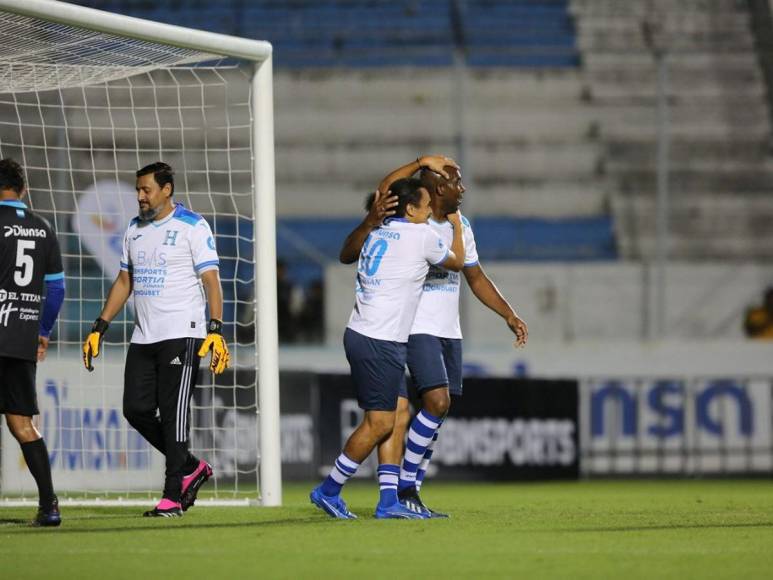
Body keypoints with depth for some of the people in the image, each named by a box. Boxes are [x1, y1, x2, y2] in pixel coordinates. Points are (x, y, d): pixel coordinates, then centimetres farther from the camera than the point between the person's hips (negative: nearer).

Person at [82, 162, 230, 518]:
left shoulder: (192, 226, -6)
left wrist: (216, 331, -20)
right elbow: (124, 281, 22)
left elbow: (211, 280, -10)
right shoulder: (134, 230, 15)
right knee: (136, 410, 2)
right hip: (143, 337, 7)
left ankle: (172, 496, -6)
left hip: (182, 334, -7)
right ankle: (191, 468, 18)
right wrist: (100, 328, 16)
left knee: (173, 412, -8)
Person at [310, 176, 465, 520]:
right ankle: (328, 492, 4)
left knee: (394, 418, 8)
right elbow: (456, 261, 11)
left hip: (361, 334, 9)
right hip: (379, 344, -9)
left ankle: (389, 501, 5)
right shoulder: (421, 235, -7)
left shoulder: (376, 232, 12)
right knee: (378, 423, -5)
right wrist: (456, 225, 28)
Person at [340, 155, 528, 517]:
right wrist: (370, 222, -28)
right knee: (437, 402, -20)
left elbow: (476, 277, 23)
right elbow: (347, 256, -14)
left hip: (449, 333, 7)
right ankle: (405, 486, -8)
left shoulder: (460, 226, 13)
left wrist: (509, 316, 17)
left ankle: (409, 493, 11)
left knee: (436, 417, 5)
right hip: (417, 329, -7)